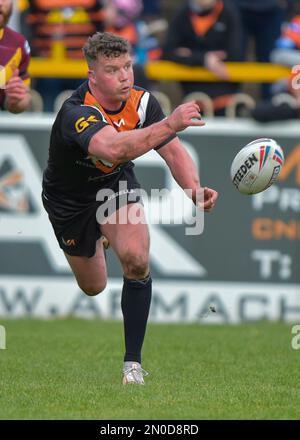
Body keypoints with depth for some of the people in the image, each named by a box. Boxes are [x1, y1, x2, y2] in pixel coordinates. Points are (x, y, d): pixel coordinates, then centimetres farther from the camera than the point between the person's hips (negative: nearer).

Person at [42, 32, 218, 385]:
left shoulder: (141, 102, -20)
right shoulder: (76, 113, -39)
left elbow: (173, 151, -17)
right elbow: (114, 149, -58)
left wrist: (194, 189, -37)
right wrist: (169, 123, -66)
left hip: (116, 184, 3)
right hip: (69, 200, -3)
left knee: (136, 260, -25)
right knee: (93, 287, 16)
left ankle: (132, 362, -13)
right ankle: (95, 243, 56)